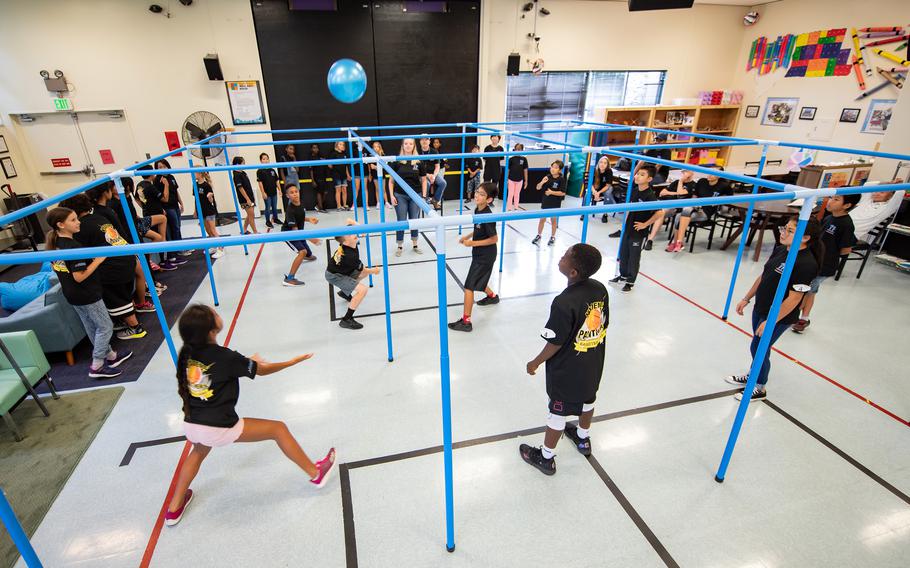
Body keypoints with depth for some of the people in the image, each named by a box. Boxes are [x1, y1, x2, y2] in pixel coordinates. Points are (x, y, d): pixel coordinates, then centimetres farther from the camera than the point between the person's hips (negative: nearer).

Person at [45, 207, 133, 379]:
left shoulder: (54, 244, 3)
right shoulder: (72, 247, -24)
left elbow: (58, 268, 14)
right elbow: (79, 276, -26)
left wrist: (88, 260, 12)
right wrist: (98, 260, -19)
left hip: (72, 294, 9)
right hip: (86, 294, -9)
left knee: (92, 327, 18)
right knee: (105, 326, 2)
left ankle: (110, 355, 32)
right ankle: (97, 366, 5)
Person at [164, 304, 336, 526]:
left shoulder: (185, 354, 0)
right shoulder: (223, 356, -17)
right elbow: (262, 370, -3)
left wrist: (247, 362, 18)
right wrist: (293, 361, 10)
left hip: (191, 427, 7)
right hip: (220, 428, -6)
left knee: (199, 452, 41)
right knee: (278, 429, 8)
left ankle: (174, 508, 49)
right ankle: (316, 473, 20)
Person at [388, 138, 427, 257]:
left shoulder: (419, 162, 0)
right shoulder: (397, 161, -3)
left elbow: (423, 180, 6)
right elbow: (391, 180, 2)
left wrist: (424, 196, 0)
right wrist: (392, 196, -5)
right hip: (400, 196, -1)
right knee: (401, 221, 5)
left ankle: (415, 245, 23)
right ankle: (400, 247, 17)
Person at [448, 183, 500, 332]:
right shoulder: (477, 210, 0)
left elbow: (494, 238, -22)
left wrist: (472, 243, -22)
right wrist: (467, 236, 3)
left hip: (485, 256, -9)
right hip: (479, 254, 9)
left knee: (469, 286, -7)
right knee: (478, 282, 27)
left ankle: (466, 322, 1)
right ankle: (492, 296, 55)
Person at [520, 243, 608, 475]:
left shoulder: (564, 303, -33)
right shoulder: (601, 289, -11)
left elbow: (556, 343, -24)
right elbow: (603, 325, 3)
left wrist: (536, 362, -8)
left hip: (566, 371, -7)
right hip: (593, 365, 7)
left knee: (558, 411, 11)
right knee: (587, 399, 28)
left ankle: (546, 458, 31)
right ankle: (583, 439, 54)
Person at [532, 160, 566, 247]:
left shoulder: (561, 179, -13)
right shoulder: (547, 177, -3)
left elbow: (563, 193, -17)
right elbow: (538, 188, 0)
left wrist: (551, 192, -22)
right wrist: (542, 182, -20)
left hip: (555, 204, -3)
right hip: (545, 202, 3)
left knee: (553, 220, 11)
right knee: (542, 219, 10)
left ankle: (552, 237, 26)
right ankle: (538, 236, 25)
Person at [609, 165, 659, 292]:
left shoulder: (650, 195, -20)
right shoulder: (634, 190, 2)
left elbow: (659, 212, -27)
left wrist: (645, 224, -19)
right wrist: (626, 219, 12)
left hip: (640, 232, -7)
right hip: (628, 228, 7)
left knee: (634, 257, 5)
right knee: (623, 254, 18)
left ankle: (630, 282, 19)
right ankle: (623, 275, 37)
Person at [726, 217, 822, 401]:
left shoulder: (806, 264, -25)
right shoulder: (779, 250, -1)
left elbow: (794, 298, -24)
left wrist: (770, 321, -20)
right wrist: (746, 299, 12)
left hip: (779, 316, -7)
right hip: (760, 308, 7)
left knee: (758, 348, 6)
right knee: (758, 346, 22)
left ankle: (759, 388, 28)